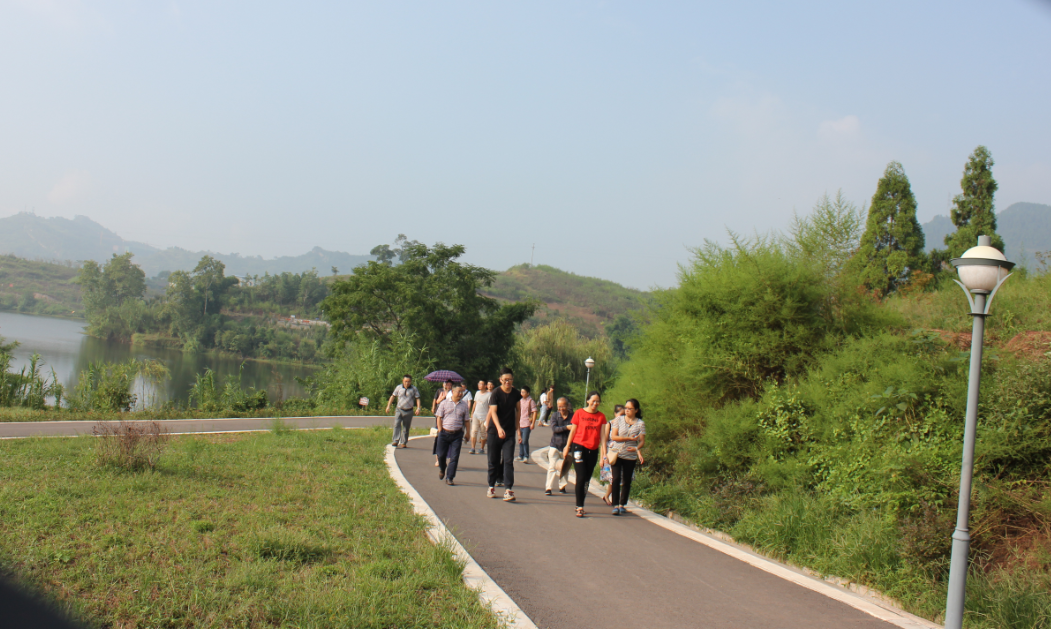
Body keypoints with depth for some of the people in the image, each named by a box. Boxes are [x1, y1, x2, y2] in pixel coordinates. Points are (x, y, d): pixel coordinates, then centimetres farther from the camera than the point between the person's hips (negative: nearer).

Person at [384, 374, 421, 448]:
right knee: (397, 424, -18)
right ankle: (395, 441, -21)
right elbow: (393, 396, 11)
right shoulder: (398, 387, 3)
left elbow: (417, 399, 3)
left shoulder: (414, 389, 1)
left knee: (406, 428, 6)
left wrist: (418, 408, -10)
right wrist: (388, 406, 6)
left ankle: (403, 443, 17)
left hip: (408, 411, 0)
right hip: (399, 409, 0)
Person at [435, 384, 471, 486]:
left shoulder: (464, 405, 4)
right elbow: (439, 418, 2)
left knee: (454, 457, -4)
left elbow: (466, 420, 9)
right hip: (444, 433, 0)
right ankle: (442, 470, 38)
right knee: (441, 455, 7)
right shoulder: (444, 403, 0)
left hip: (457, 434, 1)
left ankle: (449, 478, 3)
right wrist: (440, 431, -3)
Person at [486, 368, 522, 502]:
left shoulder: (516, 393, 1)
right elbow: (493, 412, -19)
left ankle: (508, 490, -11)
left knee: (508, 461, -8)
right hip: (495, 431, -2)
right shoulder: (496, 393, -10)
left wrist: (518, 429, 11)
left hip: (510, 432, 2)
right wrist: (499, 428, -33)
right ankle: (491, 487, 24)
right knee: (493, 460, 8)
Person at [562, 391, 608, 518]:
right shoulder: (579, 413, -1)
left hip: (593, 450, 3)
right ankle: (580, 507, -7)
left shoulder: (601, 417, 6)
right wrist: (567, 447, 7)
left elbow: (603, 436, 3)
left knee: (587, 479, 8)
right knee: (581, 477, -11)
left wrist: (604, 454, -3)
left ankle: (579, 506, 21)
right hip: (579, 447, -3)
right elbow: (572, 431, 5)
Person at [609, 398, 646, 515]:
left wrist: (637, 448, -23)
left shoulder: (640, 423, 1)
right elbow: (613, 436, -4)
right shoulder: (619, 420, 1)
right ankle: (615, 505, -5)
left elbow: (642, 440, -2)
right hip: (617, 453, -1)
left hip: (631, 456, 1)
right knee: (616, 479, -9)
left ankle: (622, 504, 19)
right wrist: (630, 438, -12)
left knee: (627, 481, 7)